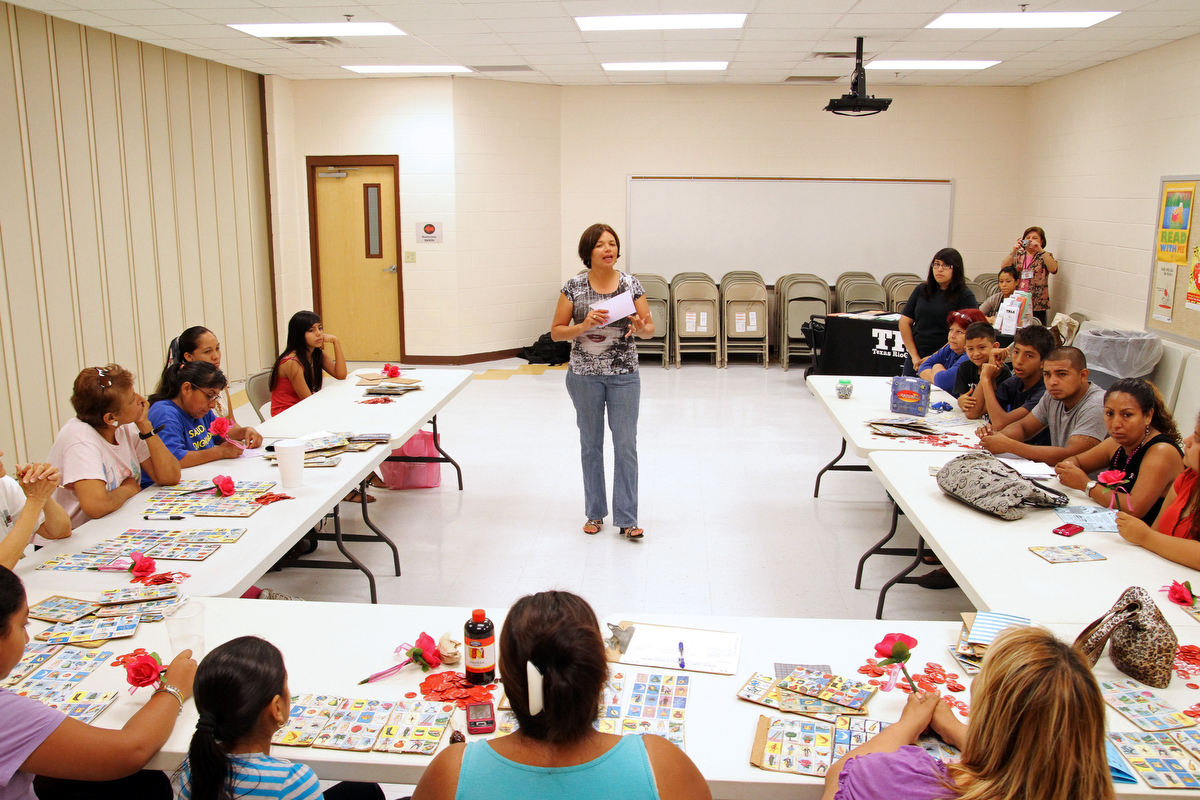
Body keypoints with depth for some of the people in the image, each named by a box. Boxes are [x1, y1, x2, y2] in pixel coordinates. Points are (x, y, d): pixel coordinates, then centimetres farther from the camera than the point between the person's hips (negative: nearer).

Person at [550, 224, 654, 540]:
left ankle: (626, 519, 7)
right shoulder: (574, 287, -3)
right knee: (591, 444, 10)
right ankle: (595, 513, 24)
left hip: (624, 374, 0)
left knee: (626, 445, -1)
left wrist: (640, 328, -21)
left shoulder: (631, 284, -2)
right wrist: (584, 326, -19)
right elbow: (556, 332, -1)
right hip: (585, 375, 0)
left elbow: (650, 328, 2)